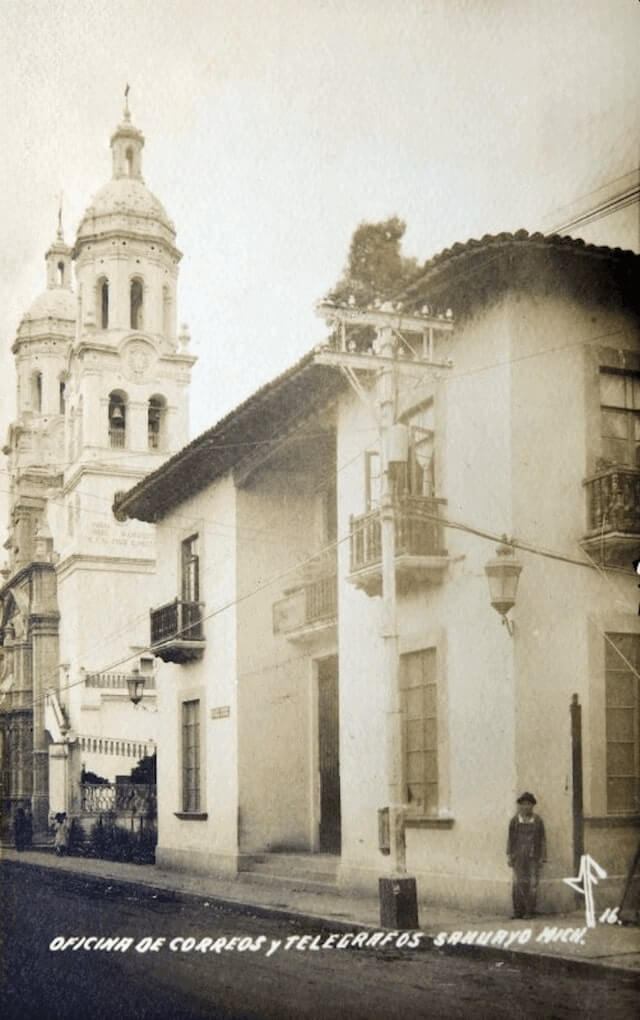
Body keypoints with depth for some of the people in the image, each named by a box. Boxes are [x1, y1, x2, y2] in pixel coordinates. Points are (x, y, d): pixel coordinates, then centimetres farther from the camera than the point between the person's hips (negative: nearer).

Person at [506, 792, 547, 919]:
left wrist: (542, 858, 1)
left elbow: (542, 840, 5)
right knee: (518, 884, -1)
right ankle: (518, 911, 5)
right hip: (518, 856, 1)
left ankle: (529, 911, 4)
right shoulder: (514, 820, 4)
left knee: (532, 884, -2)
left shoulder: (538, 821, 3)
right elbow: (510, 838, 6)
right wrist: (509, 856, 1)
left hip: (533, 857, -1)